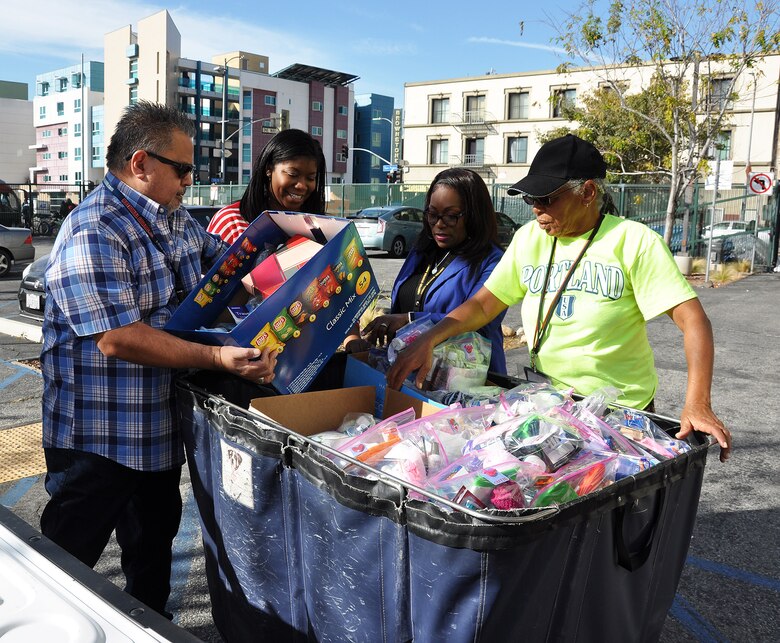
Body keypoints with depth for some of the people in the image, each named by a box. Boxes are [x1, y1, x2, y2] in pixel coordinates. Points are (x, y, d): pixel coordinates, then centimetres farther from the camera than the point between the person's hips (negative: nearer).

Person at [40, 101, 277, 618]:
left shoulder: (176, 219, 5)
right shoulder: (94, 233, -24)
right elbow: (117, 339, -31)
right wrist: (219, 358, -33)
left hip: (160, 427, 9)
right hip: (99, 435, -9)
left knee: (155, 536, 25)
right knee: (68, 559, 9)